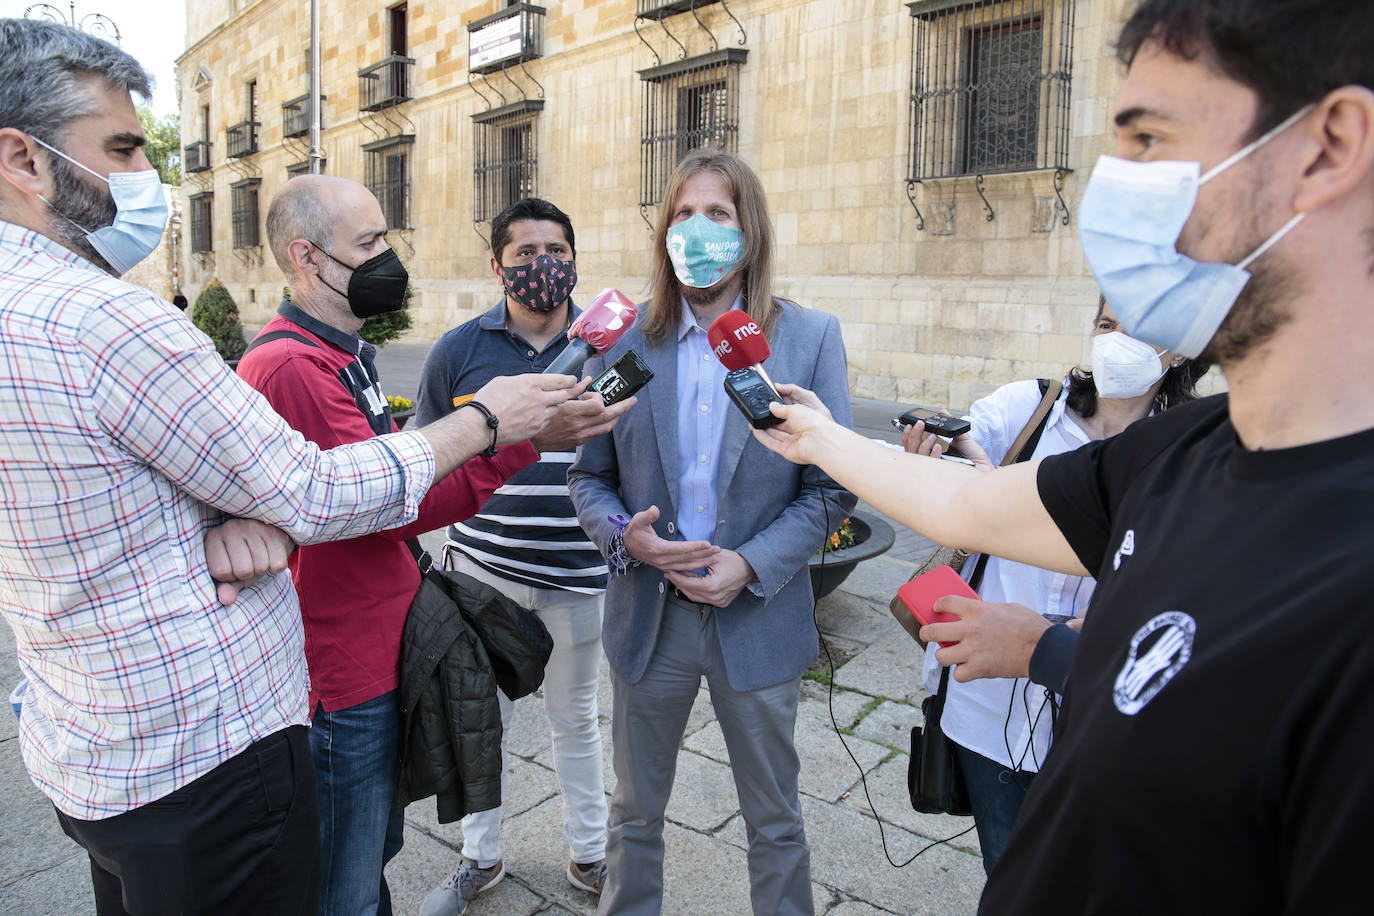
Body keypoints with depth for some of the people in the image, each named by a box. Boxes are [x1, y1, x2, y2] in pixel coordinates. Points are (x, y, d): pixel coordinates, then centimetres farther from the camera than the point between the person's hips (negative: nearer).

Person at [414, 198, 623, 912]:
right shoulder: (459, 350, -2)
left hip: (576, 571, 0)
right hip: (483, 566, 0)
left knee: (575, 717, 16)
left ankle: (589, 854, 36)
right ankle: (480, 857, 36)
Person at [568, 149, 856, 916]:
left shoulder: (811, 338, -5)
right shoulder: (623, 341, 0)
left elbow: (833, 489, -5)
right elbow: (587, 475, 4)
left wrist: (752, 565, -17)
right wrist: (621, 533, -16)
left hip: (758, 619, -1)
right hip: (648, 617, 2)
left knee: (775, 824, 17)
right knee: (636, 814, 20)